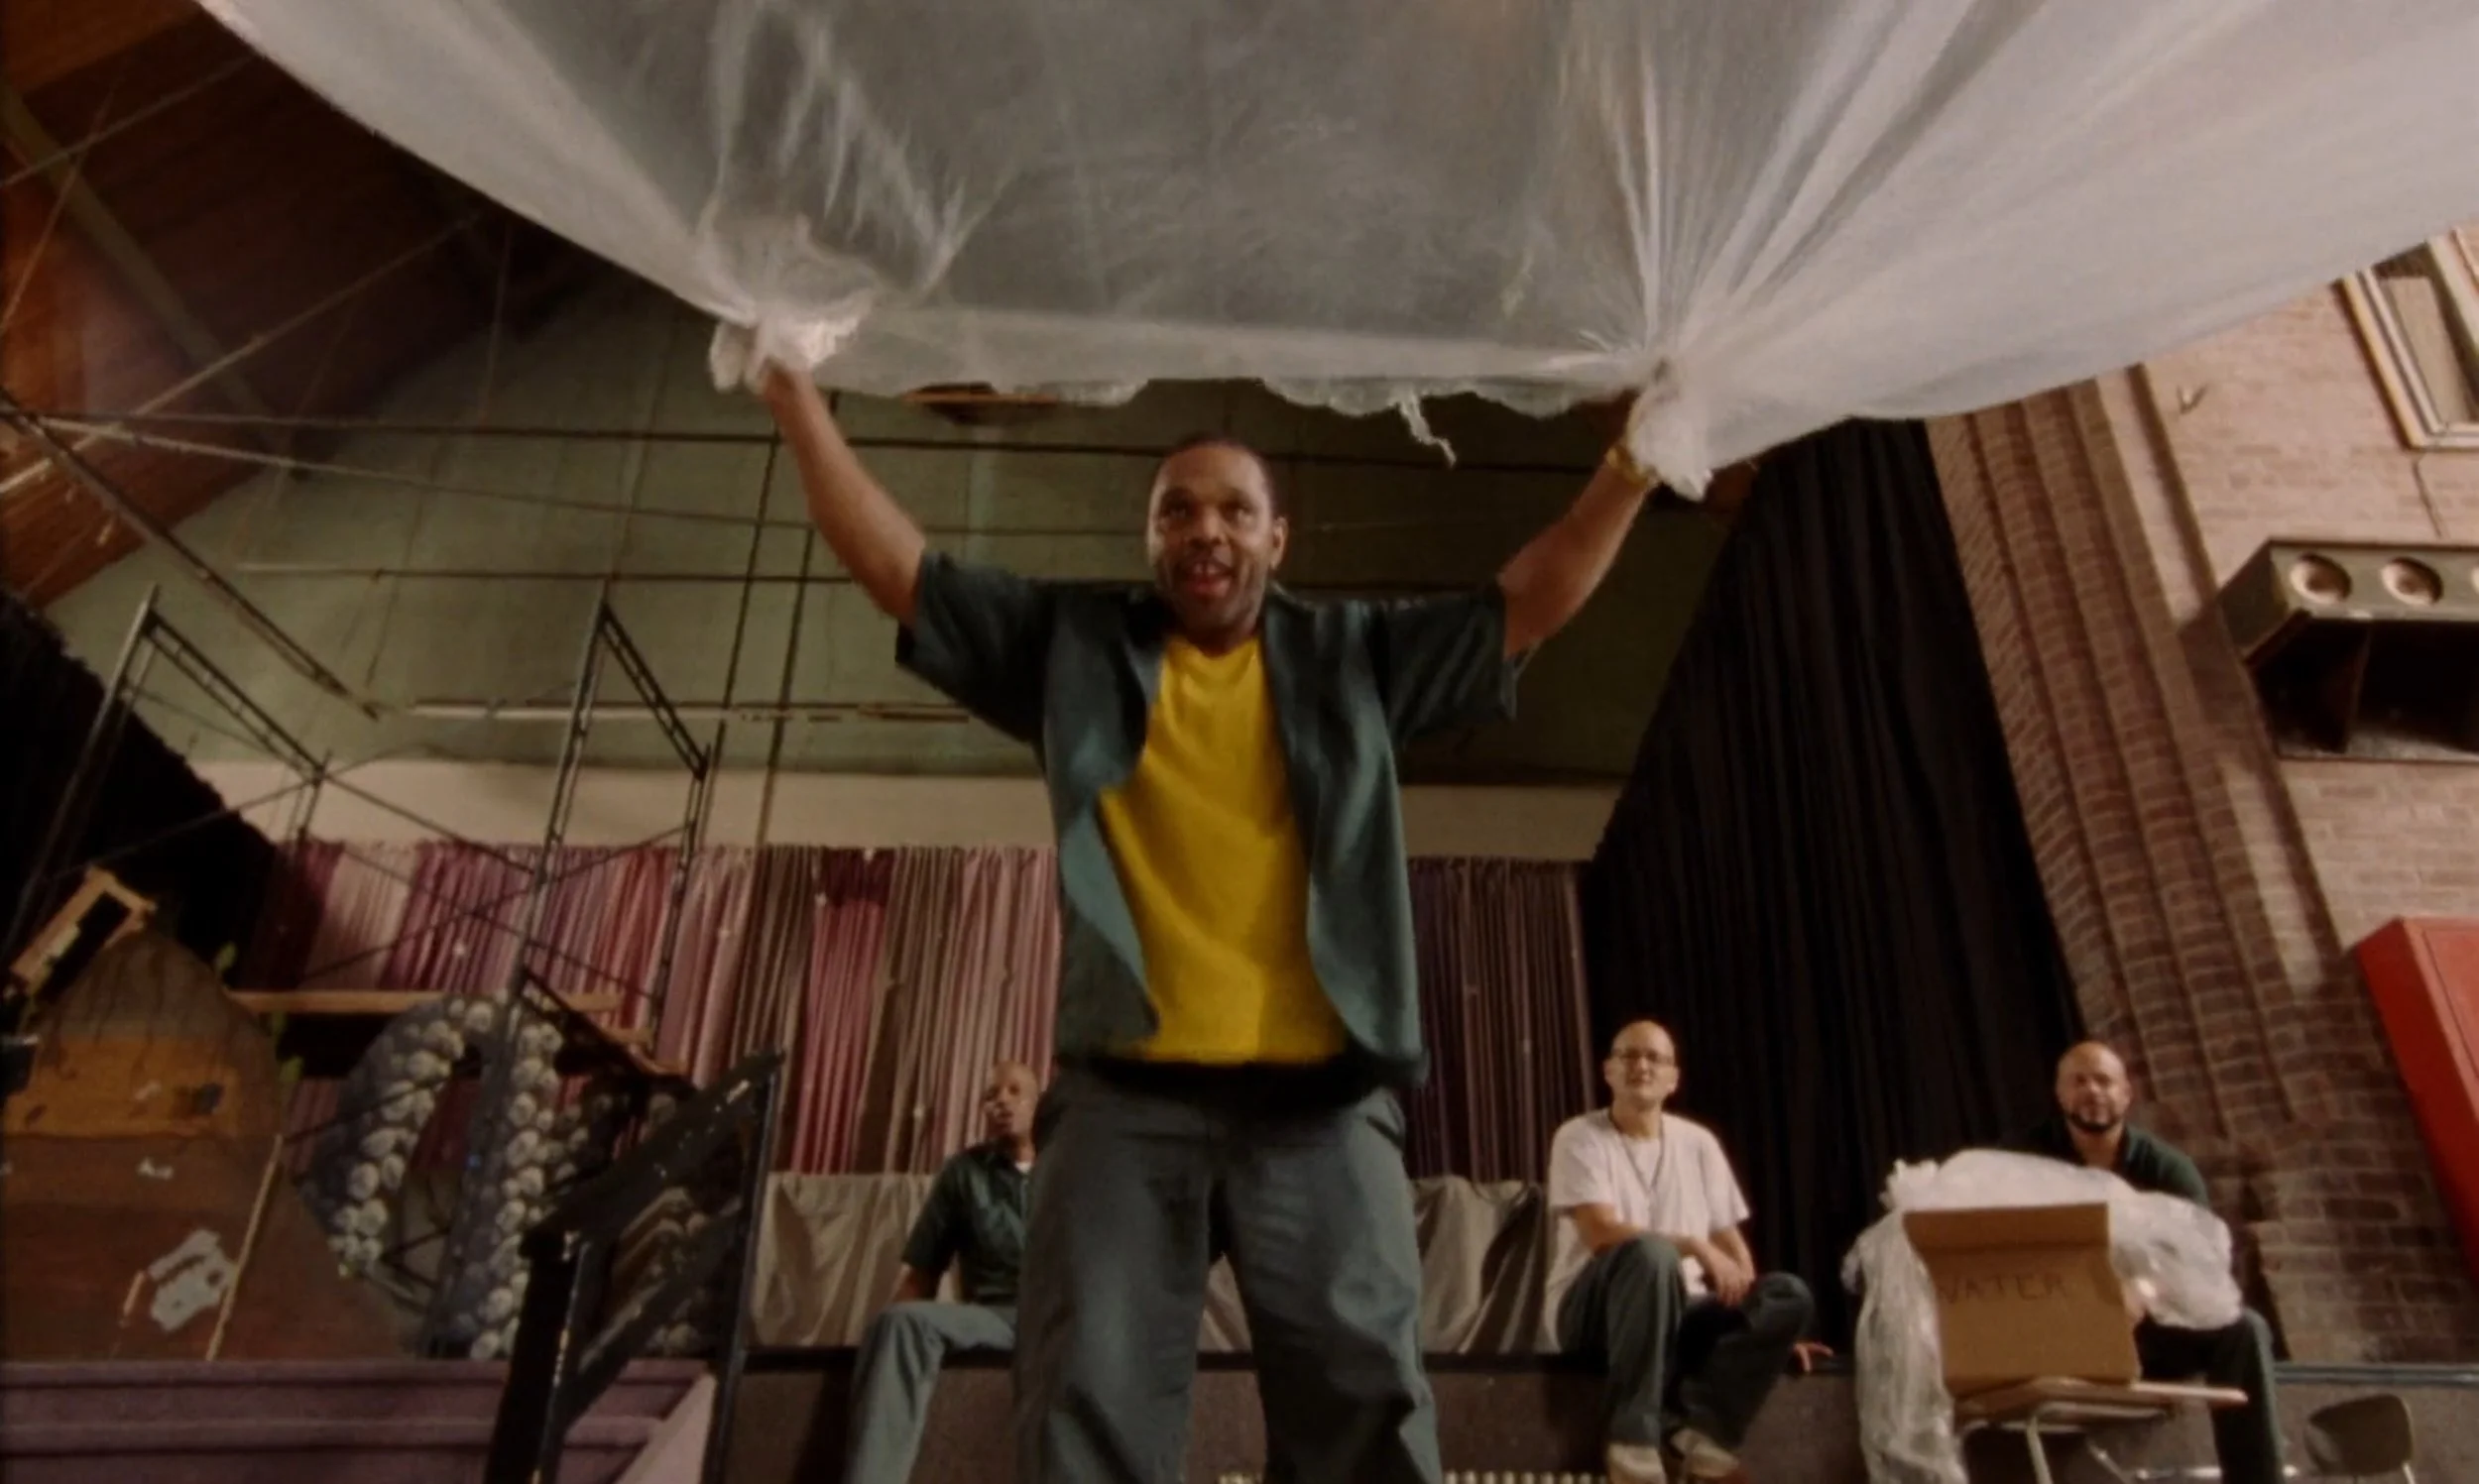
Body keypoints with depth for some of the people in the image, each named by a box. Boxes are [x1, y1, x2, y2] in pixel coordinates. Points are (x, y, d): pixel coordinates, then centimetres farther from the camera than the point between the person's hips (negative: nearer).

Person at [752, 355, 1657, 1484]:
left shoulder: (1353, 657, 15)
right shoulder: (1073, 646, 14)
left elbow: (1527, 604, 15)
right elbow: (899, 570, 12)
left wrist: (1630, 470, 6)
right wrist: (798, 404, 6)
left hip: (1321, 1098, 1)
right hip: (1125, 1094, 0)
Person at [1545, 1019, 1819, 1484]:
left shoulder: (1699, 1144, 11)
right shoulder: (1579, 1138, -4)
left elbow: (1730, 1241, 12)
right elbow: (1601, 1234, -16)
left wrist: (1763, 1324, 2)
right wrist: (1695, 1246, -21)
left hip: (1676, 1311, 5)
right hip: (1591, 1309, -5)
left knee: (1791, 1296, -17)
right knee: (1649, 1252, -37)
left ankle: (1695, 1427, -25)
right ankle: (1634, 1441, -30)